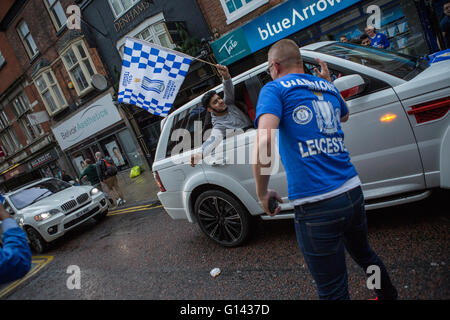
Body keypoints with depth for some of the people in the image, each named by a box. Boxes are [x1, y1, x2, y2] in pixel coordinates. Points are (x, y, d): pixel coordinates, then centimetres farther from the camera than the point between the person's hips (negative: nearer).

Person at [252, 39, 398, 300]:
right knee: (363, 253, 34)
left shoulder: (274, 89, -3)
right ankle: (389, 295, 57)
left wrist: (263, 193, -10)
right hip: (353, 192, 8)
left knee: (333, 291, 9)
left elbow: (264, 141, -21)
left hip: (316, 206, -7)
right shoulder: (327, 87, 14)